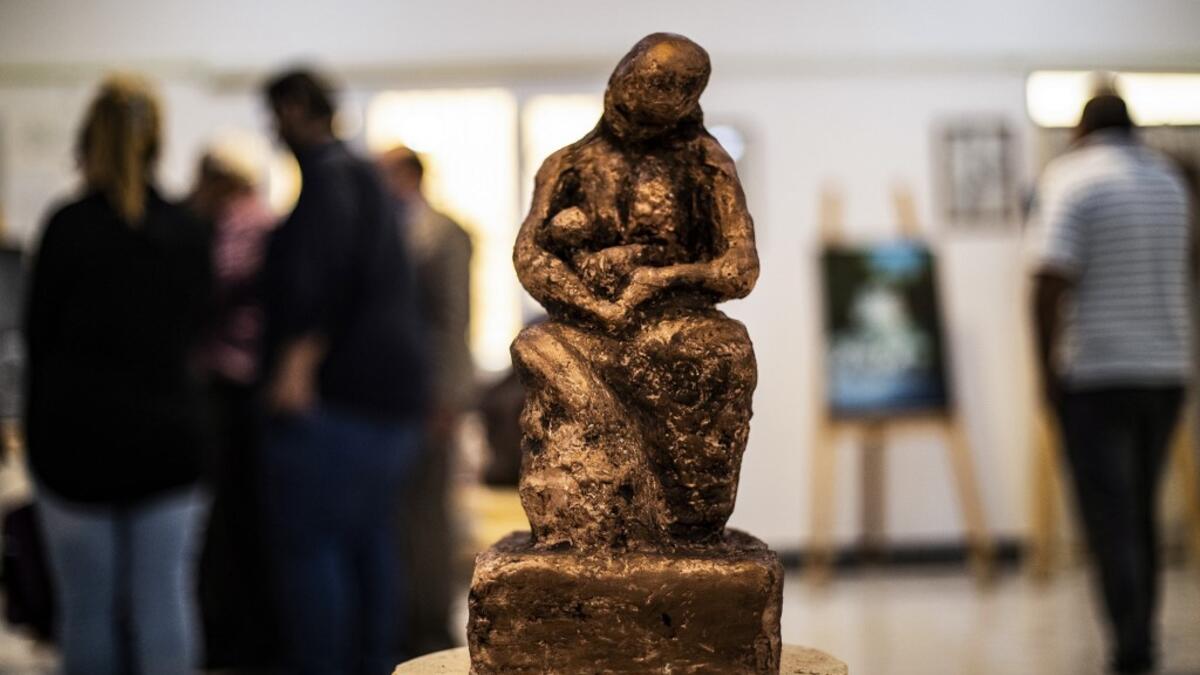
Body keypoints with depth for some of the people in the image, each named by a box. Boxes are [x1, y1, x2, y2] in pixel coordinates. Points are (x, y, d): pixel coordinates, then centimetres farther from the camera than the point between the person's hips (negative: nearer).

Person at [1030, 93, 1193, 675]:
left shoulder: (1071, 180, -8)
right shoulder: (1169, 181, 12)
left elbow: (1051, 282, -17)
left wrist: (1047, 365, -11)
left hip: (1096, 373, -6)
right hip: (1167, 369, 6)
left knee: (1110, 514, -4)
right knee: (1142, 510, 15)